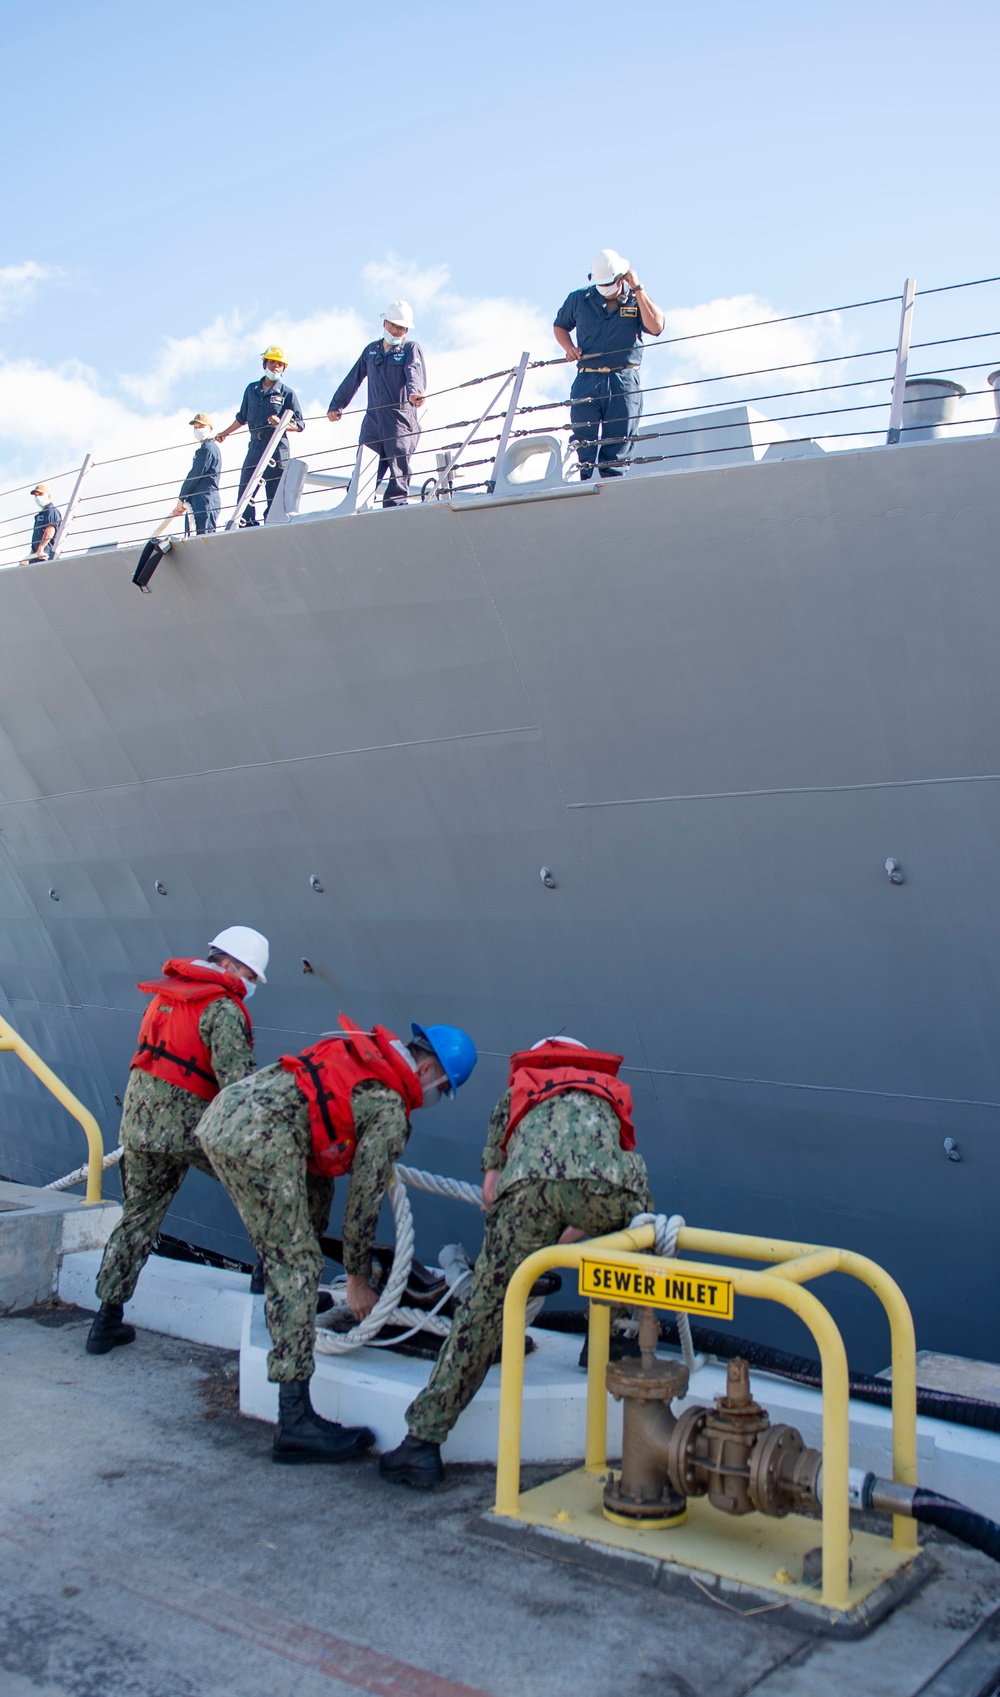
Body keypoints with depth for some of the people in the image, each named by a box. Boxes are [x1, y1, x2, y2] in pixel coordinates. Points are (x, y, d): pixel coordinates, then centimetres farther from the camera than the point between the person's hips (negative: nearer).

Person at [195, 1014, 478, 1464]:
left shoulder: (361, 1051, 25)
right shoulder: (390, 1108, 2)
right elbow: (363, 1201, 5)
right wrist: (358, 1280, 17)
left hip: (220, 1113, 10)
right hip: (259, 1141, -10)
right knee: (298, 1267, -6)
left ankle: (280, 1304, 42)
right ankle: (295, 1421, -9)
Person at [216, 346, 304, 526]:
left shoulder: (287, 393, 4)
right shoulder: (251, 389, 17)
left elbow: (299, 425, -1)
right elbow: (242, 418, 29)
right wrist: (225, 433, 34)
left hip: (277, 448, -4)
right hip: (255, 447, 4)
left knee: (275, 494, -7)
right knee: (244, 491, -2)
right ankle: (246, 527, 0)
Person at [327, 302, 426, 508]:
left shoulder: (411, 348, 6)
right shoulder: (371, 350, 20)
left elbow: (415, 374, -15)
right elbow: (353, 380, 28)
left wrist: (414, 392, -36)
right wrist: (336, 406, 29)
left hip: (401, 420, -4)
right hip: (372, 421, 4)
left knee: (398, 475, -9)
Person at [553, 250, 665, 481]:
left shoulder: (636, 300, 8)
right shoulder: (578, 300, 12)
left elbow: (656, 326, -11)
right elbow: (560, 326, 27)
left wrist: (637, 289, -9)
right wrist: (568, 347, 6)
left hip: (624, 383, -1)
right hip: (586, 381, 1)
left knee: (618, 449, -4)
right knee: (583, 445, -4)